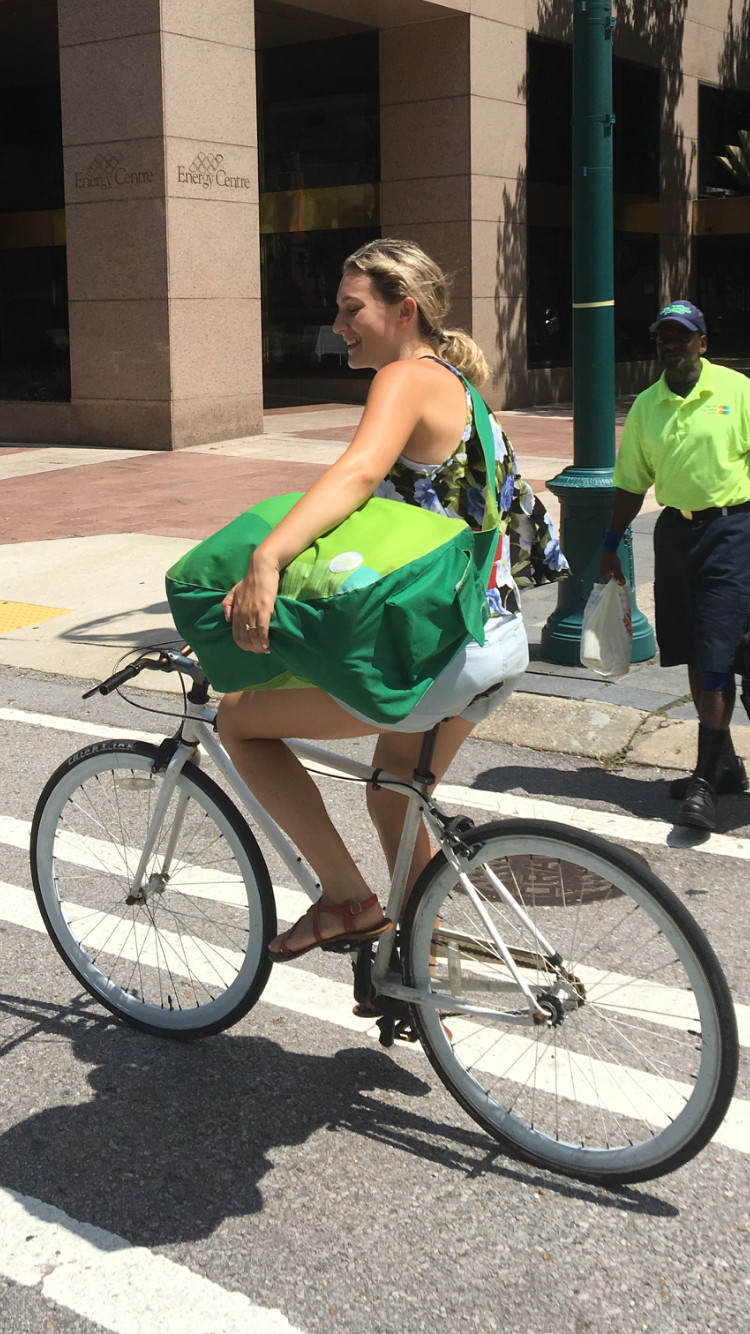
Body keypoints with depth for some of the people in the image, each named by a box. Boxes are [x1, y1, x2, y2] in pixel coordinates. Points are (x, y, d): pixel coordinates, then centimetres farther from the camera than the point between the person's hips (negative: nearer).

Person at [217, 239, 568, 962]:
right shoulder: (452, 382, 18)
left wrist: (265, 561, -47)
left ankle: (347, 898, 2)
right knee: (392, 802, 27)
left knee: (240, 718, -2)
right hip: (492, 640, 11)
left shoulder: (409, 376, -13)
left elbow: (359, 472, -34)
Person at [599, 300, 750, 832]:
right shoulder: (646, 406, 8)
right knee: (693, 656, 10)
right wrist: (611, 544, 14)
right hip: (675, 532, 5)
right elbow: (632, 482, 14)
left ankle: (706, 779, -5)